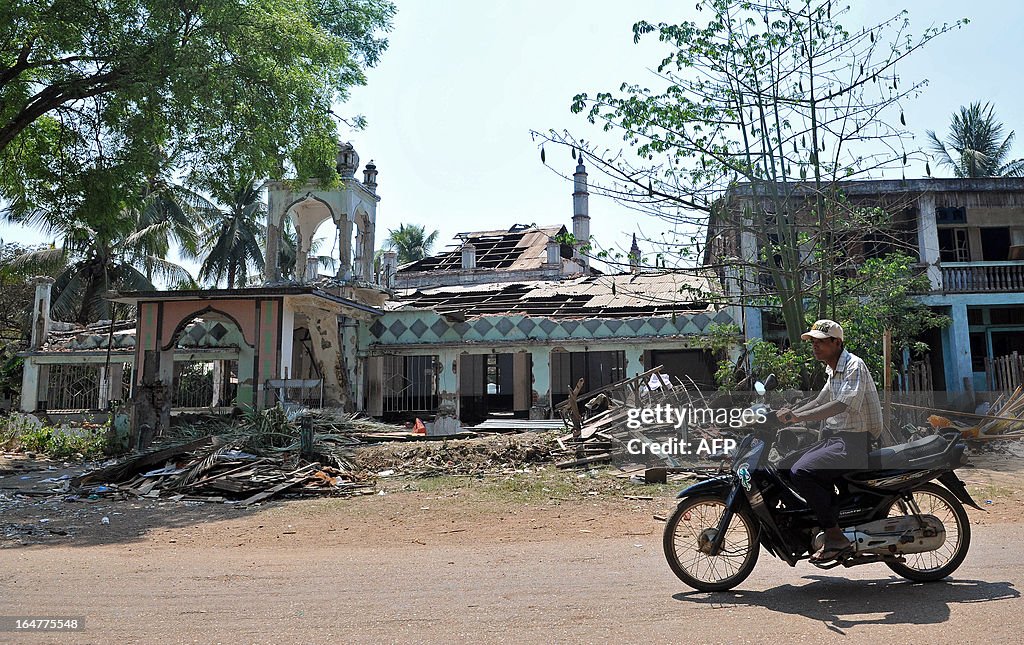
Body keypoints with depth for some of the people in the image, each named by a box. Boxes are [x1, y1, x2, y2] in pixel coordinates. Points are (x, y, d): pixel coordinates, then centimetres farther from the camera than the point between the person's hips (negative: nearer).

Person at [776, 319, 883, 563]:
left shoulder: (854, 365, -12)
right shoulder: (833, 370, 18)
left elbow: (843, 404, -26)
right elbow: (819, 401, 26)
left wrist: (800, 417, -32)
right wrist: (790, 414, 10)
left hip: (853, 441, -10)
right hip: (834, 437, 10)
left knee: (801, 472, -24)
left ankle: (835, 538, -17)